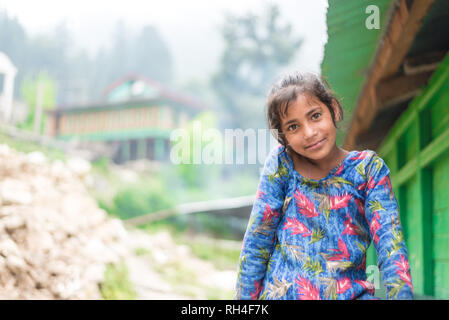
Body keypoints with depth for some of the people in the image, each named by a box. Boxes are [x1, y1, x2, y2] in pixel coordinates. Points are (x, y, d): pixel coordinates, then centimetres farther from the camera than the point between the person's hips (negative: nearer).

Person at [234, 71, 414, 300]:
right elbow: (256, 241, 0)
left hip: (349, 292, -1)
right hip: (282, 292, 1)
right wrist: (244, 296, -2)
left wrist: (401, 294, -21)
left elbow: (389, 240, -8)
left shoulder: (367, 167, 0)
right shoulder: (280, 163, -2)